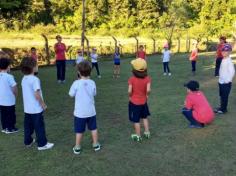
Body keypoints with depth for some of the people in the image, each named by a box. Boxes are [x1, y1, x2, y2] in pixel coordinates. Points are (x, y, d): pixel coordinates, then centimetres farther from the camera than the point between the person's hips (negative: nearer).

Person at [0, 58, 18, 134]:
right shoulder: (9, 76, -18)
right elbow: (14, 87, -19)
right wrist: (15, 94, -2)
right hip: (9, 100, -6)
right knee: (11, 114, 8)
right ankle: (10, 128, 16)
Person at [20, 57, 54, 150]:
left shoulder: (24, 79, 5)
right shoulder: (35, 79, -20)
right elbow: (37, 95, -25)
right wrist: (43, 104, -13)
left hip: (27, 108, 8)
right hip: (36, 108, -8)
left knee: (28, 125, 19)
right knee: (39, 126, 3)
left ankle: (28, 141, 33)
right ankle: (42, 144, 13)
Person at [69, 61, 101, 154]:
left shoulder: (76, 83, -18)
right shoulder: (92, 83, -8)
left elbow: (71, 94, -6)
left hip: (80, 112, -3)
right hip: (91, 111, 3)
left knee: (79, 131, 10)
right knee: (93, 128, 19)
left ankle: (77, 148, 22)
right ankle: (96, 145, 31)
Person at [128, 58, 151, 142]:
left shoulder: (131, 79, -19)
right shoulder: (147, 78, -13)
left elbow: (129, 91, -25)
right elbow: (148, 90, -24)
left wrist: (130, 96, -4)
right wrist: (146, 95, -3)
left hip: (134, 102, -3)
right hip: (143, 101, 3)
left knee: (136, 120, 11)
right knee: (144, 117, 26)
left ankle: (138, 136, 23)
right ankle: (147, 132, 33)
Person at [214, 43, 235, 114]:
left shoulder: (229, 61, -19)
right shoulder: (223, 60, 8)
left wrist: (228, 80, -20)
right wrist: (220, 78, 14)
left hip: (226, 83, -9)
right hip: (221, 81, 9)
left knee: (225, 96, 2)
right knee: (221, 95, 18)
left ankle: (223, 109, 13)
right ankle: (221, 107, 30)